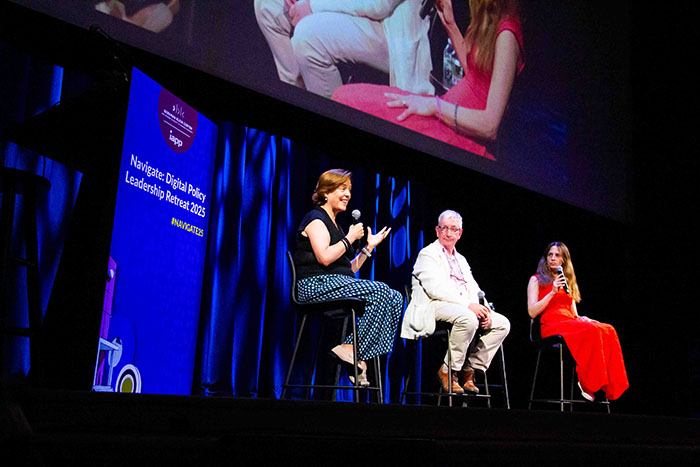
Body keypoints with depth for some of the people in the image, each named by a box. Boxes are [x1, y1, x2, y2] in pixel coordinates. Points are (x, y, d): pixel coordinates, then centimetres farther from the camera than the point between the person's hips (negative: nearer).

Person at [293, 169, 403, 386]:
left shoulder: (334, 224, 26)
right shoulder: (316, 218, -1)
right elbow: (324, 258, -18)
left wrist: (369, 247, 16)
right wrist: (350, 238, -7)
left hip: (339, 285, 9)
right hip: (318, 284, -9)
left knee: (395, 298, -8)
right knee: (379, 291, -25)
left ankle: (352, 350, -16)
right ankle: (350, 350, -20)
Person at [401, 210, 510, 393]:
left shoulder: (461, 260, 28)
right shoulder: (428, 254, 4)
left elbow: (473, 290, 18)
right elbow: (436, 288, -12)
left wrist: (480, 308, -6)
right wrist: (468, 304, -20)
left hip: (466, 308, 8)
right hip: (434, 307, -7)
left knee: (502, 323, -10)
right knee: (468, 319, -36)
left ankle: (469, 370, -4)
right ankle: (447, 371, -19)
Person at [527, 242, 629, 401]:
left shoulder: (567, 282, 28)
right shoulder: (536, 280, 12)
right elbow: (532, 312, -1)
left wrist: (583, 319, 0)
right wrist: (552, 292, -7)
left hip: (570, 325, 6)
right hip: (550, 325, -6)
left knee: (607, 330, -25)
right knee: (592, 331, -34)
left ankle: (608, 387, -31)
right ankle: (586, 383, -29)